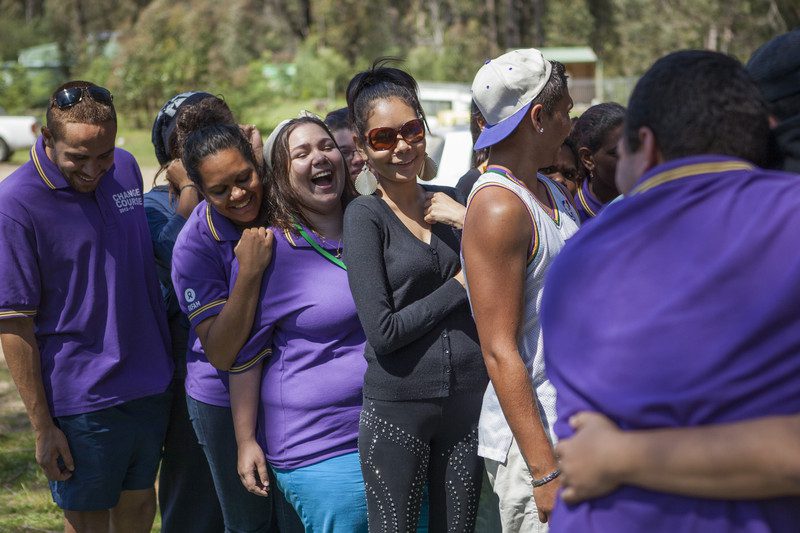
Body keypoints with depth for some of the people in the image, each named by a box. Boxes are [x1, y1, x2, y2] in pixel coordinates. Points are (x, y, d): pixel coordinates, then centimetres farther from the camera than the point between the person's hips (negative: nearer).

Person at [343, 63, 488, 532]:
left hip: (468, 399, 4)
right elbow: (383, 331, -14)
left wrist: (470, 222, -9)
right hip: (398, 404, -4)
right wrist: (461, 285, -7)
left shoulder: (452, 202, 8)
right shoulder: (365, 215, -6)